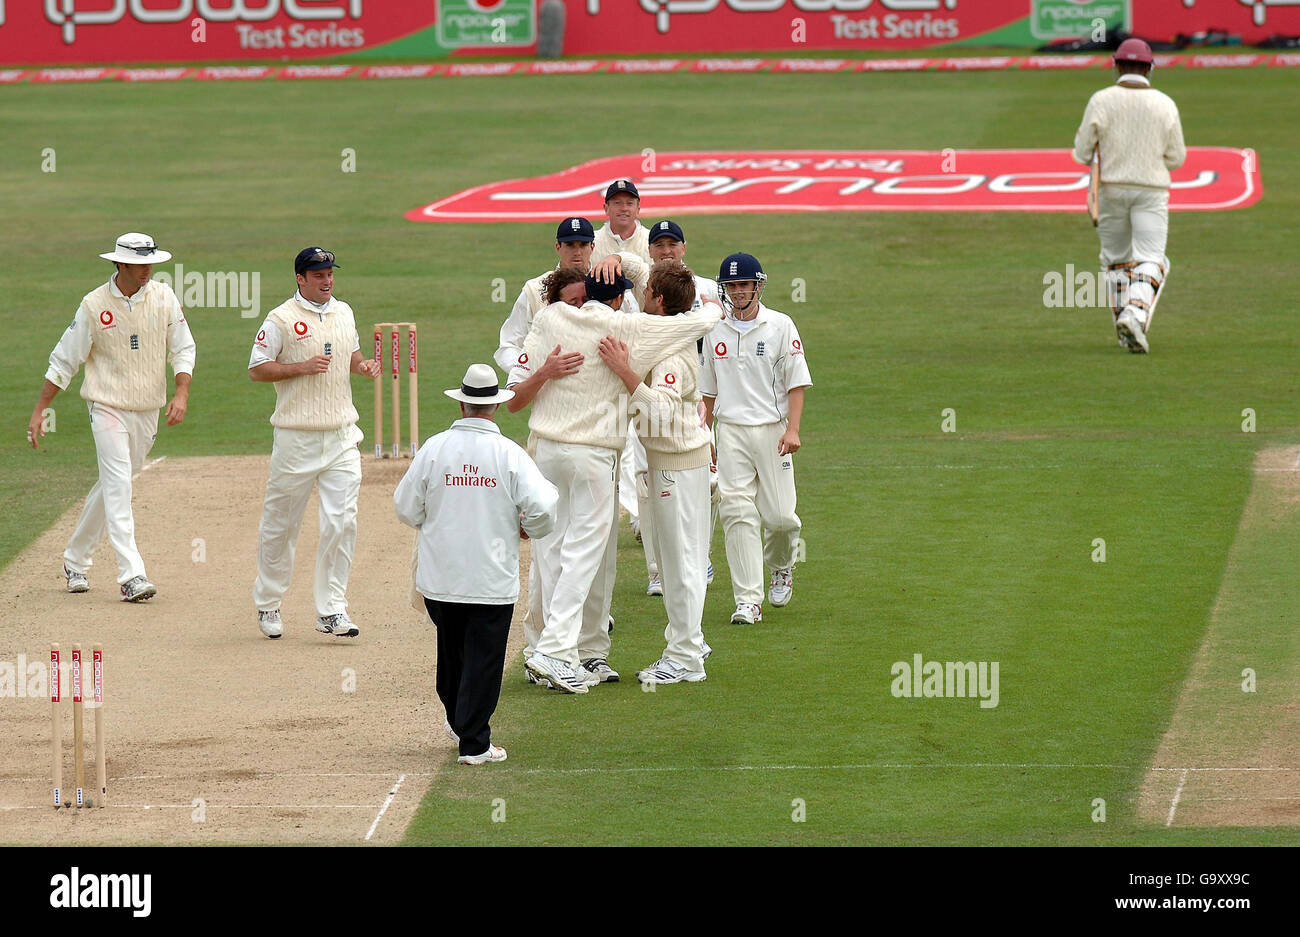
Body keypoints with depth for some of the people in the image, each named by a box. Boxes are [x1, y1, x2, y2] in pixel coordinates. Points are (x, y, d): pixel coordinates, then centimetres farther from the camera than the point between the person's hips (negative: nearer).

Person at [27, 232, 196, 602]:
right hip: (108, 408, -4)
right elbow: (64, 361, -1)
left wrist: (182, 394, -14)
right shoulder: (94, 305, -6)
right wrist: (38, 412, -2)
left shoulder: (164, 298, 1)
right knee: (118, 487, -15)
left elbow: (183, 349, 3)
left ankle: (76, 560, 29)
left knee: (113, 486, 12)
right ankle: (131, 575, -21)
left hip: (147, 413, 4)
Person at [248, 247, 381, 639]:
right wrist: (302, 367, -17)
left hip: (342, 436, 4)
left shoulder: (344, 313, 12)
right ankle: (267, 604, 21)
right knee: (280, 525, 5)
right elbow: (257, 369, -6)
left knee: (342, 522, -5)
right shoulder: (281, 319, -5)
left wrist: (363, 366, 3)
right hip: (297, 438, -4)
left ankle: (331, 610, -1)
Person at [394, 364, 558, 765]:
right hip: (493, 578, -3)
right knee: (483, 658, 2)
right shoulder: (509, 454, -9)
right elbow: (542, 507, -15)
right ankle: (473, 743, 0)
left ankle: (459, 720, 36)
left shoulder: (433, 449, -4)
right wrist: (529, 529, 8)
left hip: (440, 578, 3)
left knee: (450, 651, 21)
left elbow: (406, 509, 1)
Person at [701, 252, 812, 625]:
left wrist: (792, 430, -13)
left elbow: (796, 381, -3)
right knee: (737, 513, -8)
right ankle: (748, 601, -8)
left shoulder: (780, 326, 0)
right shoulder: (716, 331, 10)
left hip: (772, 430, -2)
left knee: (778, 515, -4)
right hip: (730, 431, 2)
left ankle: (781, 566, 30)